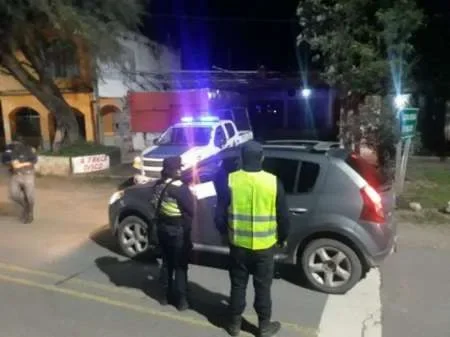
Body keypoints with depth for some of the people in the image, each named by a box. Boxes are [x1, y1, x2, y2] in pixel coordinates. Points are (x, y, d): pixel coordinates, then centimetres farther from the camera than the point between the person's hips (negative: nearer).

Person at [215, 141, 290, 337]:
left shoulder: (230, 181, -10)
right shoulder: (273, 182, -11)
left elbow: (220, 215, -4)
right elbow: (283, 216, -4)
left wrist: (225, 233, 14)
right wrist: (283, 238, 13)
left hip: (238, 244, 1)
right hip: (265, 246, 0)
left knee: (238, 285, 17)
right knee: (263, 287, 15)